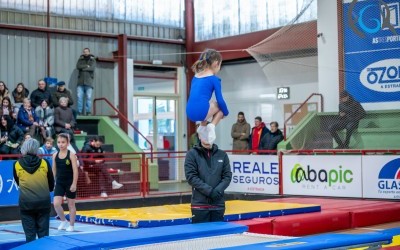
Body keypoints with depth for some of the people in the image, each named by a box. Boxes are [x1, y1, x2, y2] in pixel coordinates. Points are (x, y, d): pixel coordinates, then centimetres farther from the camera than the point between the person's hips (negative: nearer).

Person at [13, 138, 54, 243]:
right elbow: (51, 185, 8)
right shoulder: (45, 163, -3)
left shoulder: (17, 165, -3)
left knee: (30, 235, 5)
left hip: (26, 203, 0)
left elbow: (18, 183, 12)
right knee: (44, 235, 8)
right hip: (43, 202, 1)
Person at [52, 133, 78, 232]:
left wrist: (74, 184, -18)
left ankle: (71, 225, 21)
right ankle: (63, 220, 15)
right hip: (59, 183, 3)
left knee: (71, 205, 8)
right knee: (56, 204, -9)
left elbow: (75, 170, -13)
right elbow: (54, 170, 9)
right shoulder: (55, 155, 1)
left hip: (69, 183, -3)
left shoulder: (71, 155, -10)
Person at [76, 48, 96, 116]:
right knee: (79, 97, -5)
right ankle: (80, 112, -2)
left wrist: (83, 68, -4)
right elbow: (78, 66, -3)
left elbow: (92, 68, -8)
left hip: (89, 81, -2)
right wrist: (87, 66, -7)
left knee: (89, 97, -5)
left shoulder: (92, 60, 9)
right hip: (80, 81, 2)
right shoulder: (80, 59, 15)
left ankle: (88, 112, -1)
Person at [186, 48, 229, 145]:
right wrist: (226, 112, 23)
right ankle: (211, 126, 3)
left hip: (190, 113, 7)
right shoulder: (214, 79, 4)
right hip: (201, 111, -7)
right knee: (220, 106, 22)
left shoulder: (195, 77, 22)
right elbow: (220, 100, 3)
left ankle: (202, 128, 21)